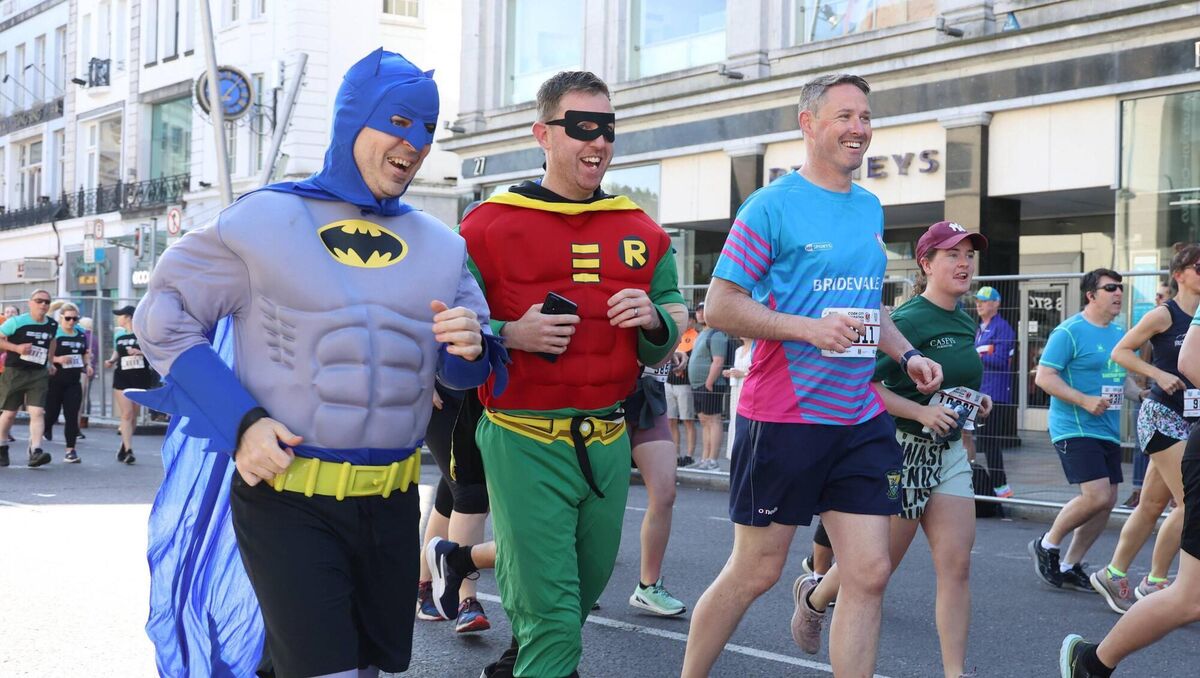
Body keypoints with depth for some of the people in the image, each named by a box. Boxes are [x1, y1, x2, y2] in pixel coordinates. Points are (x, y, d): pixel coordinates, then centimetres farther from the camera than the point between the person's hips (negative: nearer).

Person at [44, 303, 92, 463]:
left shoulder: (81, 335, 10)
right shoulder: (52, 333, -9)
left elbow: (86, 353, 23)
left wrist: (88, 364, 5)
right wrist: (57, 359, -25)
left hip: (73, 382, 5)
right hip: (54, 381, -5)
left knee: (72, 416, 0)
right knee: (51, 415, 1)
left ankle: (70, 450, 2)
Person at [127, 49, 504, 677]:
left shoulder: (441, 246, 9)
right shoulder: (265, 218, -4)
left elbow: (464, 371, 13)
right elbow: (164, 318, -2)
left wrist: (471, 349, -12)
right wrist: (241, 422, -13)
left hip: (392, 501, 5)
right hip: (288, 499, -5)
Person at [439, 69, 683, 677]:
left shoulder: (642, 233, 8)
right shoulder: (489, 226, -5)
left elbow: (666, 347, 16)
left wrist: (653, 321, -7)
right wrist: (511, 335, -20)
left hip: (608, 443, 5)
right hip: (524, 445, -5)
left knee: (585, 588, 19)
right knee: (551, 617, -4)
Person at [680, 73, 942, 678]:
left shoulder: (871, 209, 12)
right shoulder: (772, 205, -8)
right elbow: (720, 307, -11)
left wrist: (906, 354, 9)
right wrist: (810, 329, -21)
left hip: (861, 419, 6)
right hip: (784, 417, -6)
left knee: (869, 572, 2)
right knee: (755, 571, 4)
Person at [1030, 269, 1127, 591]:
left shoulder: (1120, 333, 13)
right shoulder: (1069, 332, -11)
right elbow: (1044, 377, -15)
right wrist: (1085, 401, -23)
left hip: (1108, 431, 8)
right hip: (1075, 429, -8)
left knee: (1107, 501, 6)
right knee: (1096, 495, -18)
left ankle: (1070, 565, 19)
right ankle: (1047, 545, 4)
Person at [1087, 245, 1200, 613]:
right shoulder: (1165, 314, -8)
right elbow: (1120, 352, -7)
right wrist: (1159, 375, -17)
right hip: (1162, 415, -7)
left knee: (1153, 504, 11)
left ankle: (1113, 574, 21)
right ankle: (1155, 582, 1)